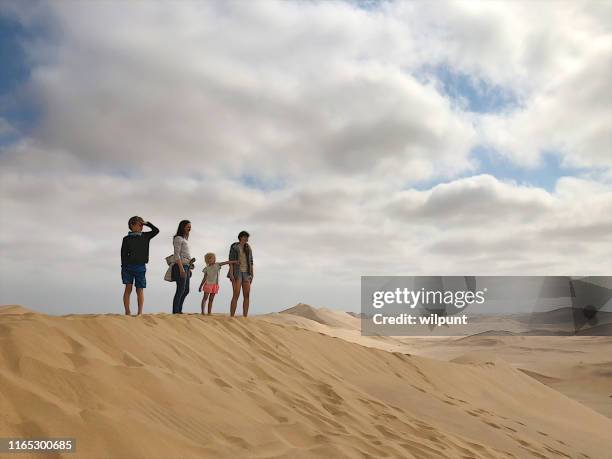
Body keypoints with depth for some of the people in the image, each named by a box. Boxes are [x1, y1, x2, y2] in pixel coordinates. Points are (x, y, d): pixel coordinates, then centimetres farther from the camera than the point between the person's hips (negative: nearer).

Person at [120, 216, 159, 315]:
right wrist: (123, 268, -6)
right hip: (129, 266, -2)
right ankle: (127, 312, 3)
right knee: (128, 288, -1)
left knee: (140, 290, 1)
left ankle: (140, 313, 1)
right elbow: (123, 254, 0)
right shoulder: (127, 239, 3)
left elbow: (156, 230, 3)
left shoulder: (145, 236, 11)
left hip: (141, 267, 2)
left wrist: (147, 223, -1)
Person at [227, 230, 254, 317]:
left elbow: (250, 262, 14)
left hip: (246, 273, 5)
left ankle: (245, 318, 1)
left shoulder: (248, 248, 15)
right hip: (237, 272, -5)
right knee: (236, 295, -15)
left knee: (247, 296, -3)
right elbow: (231, 261, -6)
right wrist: (231, 274, -16)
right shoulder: (234, 247, -1)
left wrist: (252, 275, 6)